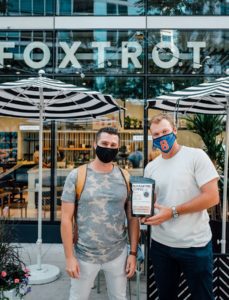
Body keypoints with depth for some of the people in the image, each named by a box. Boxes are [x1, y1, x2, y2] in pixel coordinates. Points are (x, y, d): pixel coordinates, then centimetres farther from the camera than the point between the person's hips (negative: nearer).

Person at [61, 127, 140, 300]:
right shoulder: (77, 176, -9)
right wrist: (69, 257, -9)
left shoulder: (126, 177, -2)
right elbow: (66, 219, -7)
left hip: (118, 254, 2)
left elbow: (133, 218, 3)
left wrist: (133, 252, 0)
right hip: (84, 255, -2)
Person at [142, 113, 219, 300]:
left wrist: (173, 212, -21)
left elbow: (212, 197, -17)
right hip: (160, 244, 5)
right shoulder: (150, 167, 7)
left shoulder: (196, 156, -10)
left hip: (195, 245, -4)